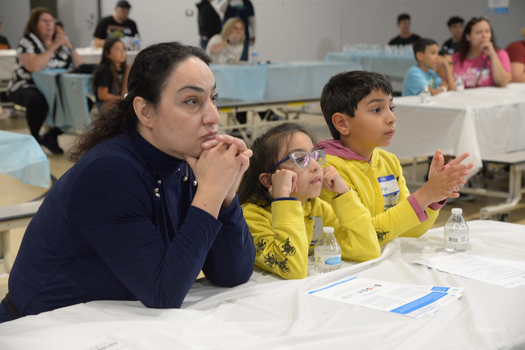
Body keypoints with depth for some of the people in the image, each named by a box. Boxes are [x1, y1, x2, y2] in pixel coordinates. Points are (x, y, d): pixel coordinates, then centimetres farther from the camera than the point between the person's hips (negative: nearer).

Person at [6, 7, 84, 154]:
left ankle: (52, 135, -1)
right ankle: (35, 138, -11)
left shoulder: (61, 40, 9)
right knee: (37, 100, -40)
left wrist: (69, 47, -9)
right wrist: (53, 47, -19)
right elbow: (34, 67, -26)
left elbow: (81, 66, 4)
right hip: (26, 88, -5)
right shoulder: (27, 41, -6)